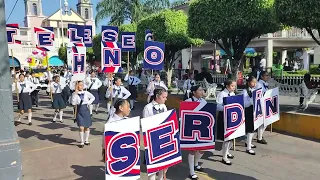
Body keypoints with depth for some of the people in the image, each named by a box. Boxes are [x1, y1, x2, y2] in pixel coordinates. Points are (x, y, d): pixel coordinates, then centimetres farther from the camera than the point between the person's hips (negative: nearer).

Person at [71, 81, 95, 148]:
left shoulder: (86, 93, -1)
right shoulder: (74, 94, -6)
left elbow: (93, 97, 15)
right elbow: (73, 103, -20)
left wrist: (89, 103, 0)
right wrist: (75, 93, -22)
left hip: (86, 110, 3)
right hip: (79, 111, -2)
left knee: (87, 127, 10)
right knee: (81, 127, -10)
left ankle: (86, 140, 28)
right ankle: (82, 142, 5)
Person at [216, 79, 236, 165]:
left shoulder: (233, 94, 9)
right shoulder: (221, 94, -15)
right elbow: (218, 107, -21)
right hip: (224, 117, -8)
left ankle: (227, 152, 39)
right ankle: (224, 157, 11)